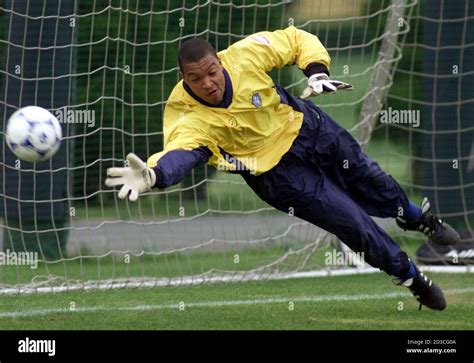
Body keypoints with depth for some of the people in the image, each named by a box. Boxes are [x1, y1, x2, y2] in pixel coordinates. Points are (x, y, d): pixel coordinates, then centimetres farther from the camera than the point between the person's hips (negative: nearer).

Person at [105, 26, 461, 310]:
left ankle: (419, 217, 59)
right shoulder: (188, 117, -32)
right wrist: (154, 173, -74)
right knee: (355, 223, -2)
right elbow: (181, 151, -52)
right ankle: (411, 277, 26)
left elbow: (297, 40, -11)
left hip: (307, 127, 3)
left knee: (371, 182, 23)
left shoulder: (244, 55, -26)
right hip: (276, 169, -3)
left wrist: (316, 72, -29)